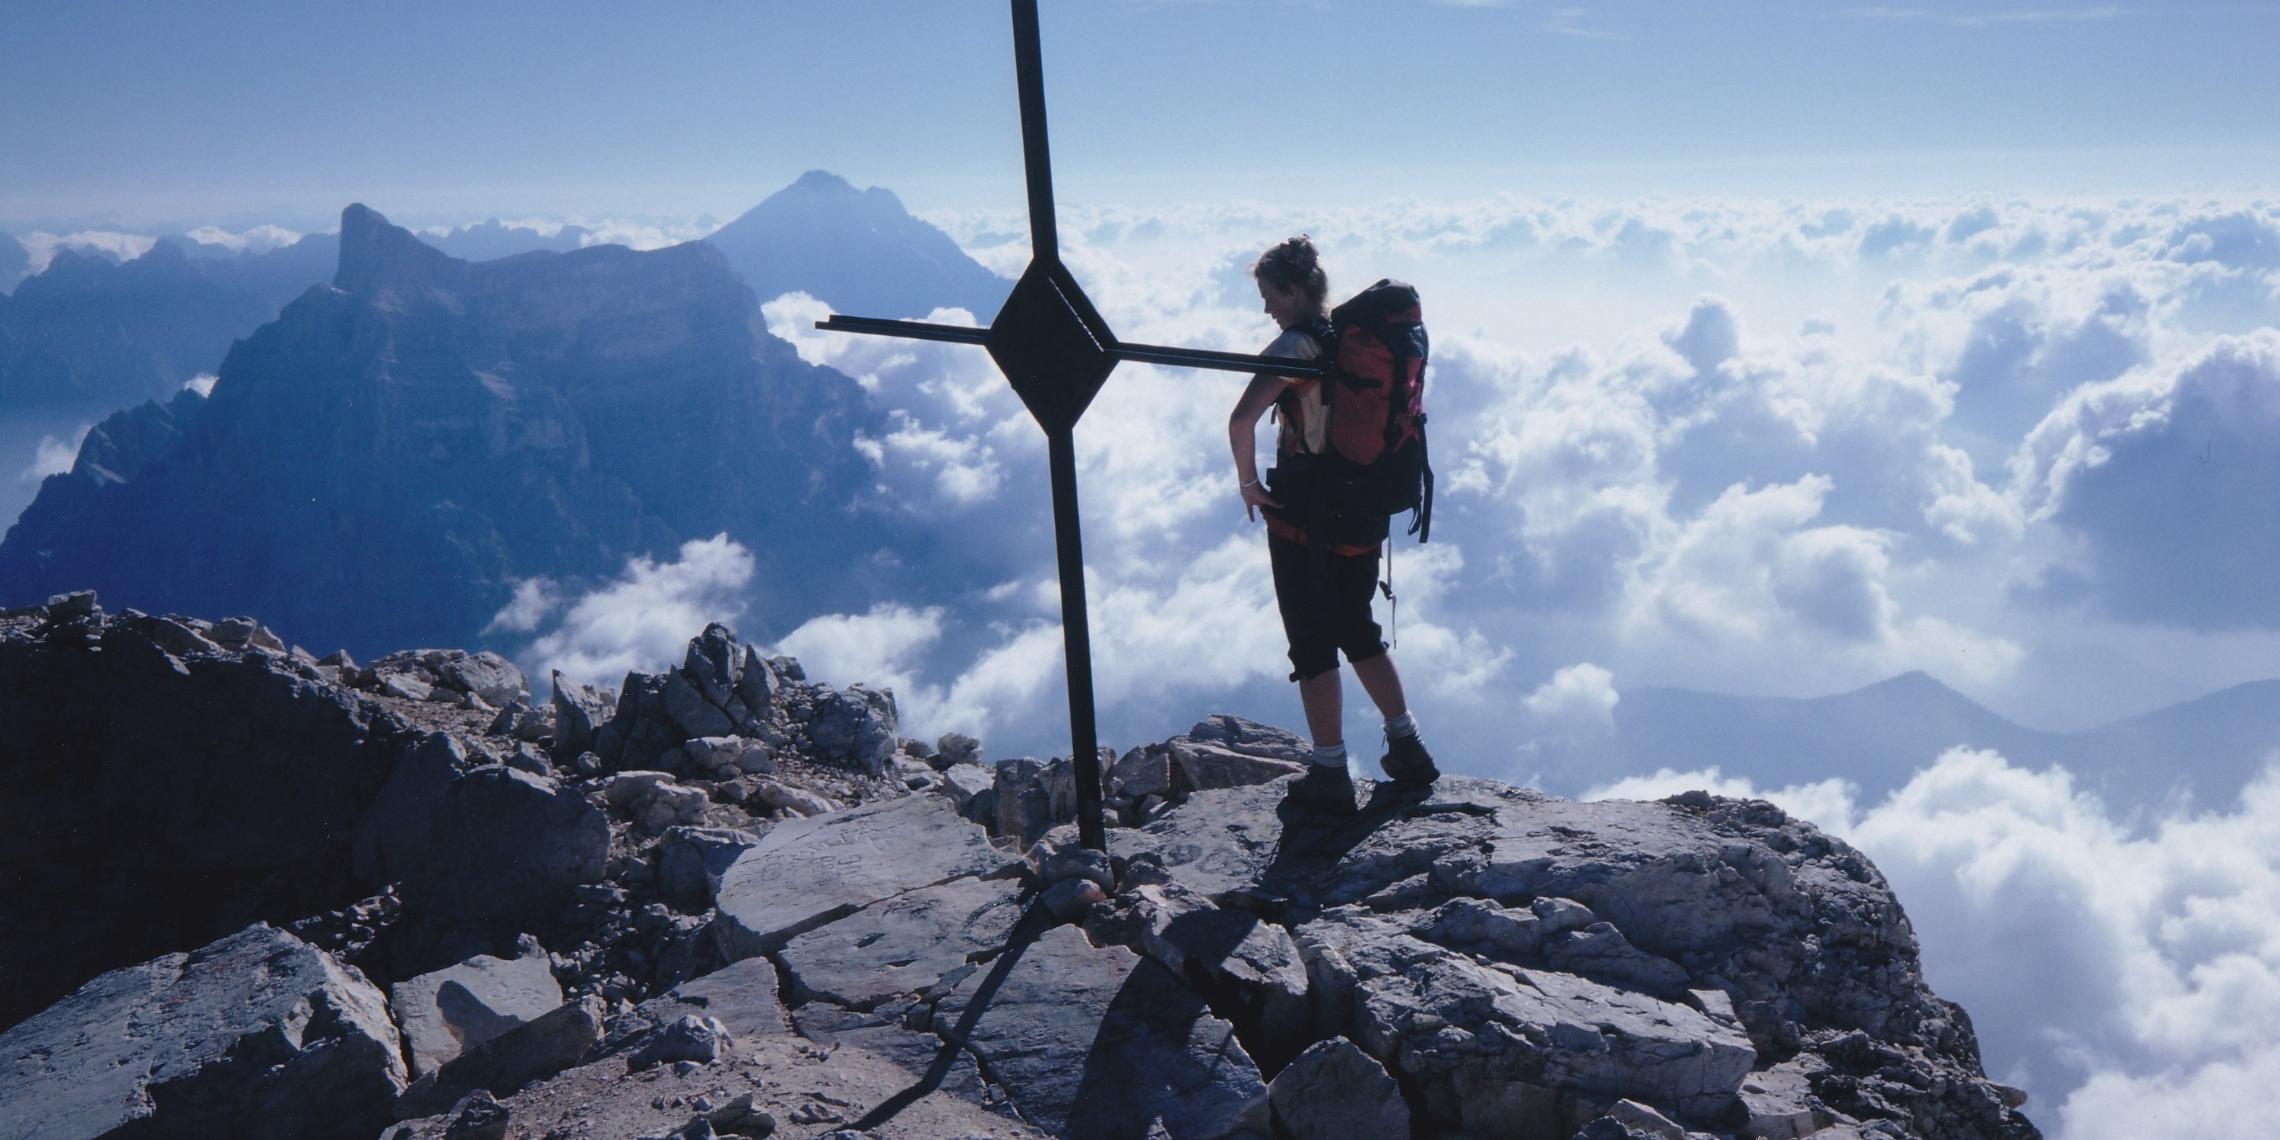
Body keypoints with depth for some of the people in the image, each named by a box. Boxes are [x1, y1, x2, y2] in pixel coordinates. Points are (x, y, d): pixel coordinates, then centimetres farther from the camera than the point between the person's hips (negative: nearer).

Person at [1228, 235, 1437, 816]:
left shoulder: (1296, 346, -16)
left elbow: (1242, 421, -29)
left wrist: (1248, 482, -13)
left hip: (1303, 519, -7)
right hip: (1364, 514, 7)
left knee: (1313, 646, 4)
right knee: (1360, 632, 22)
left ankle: (1330, 777, 10)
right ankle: (1408, 750, 25)